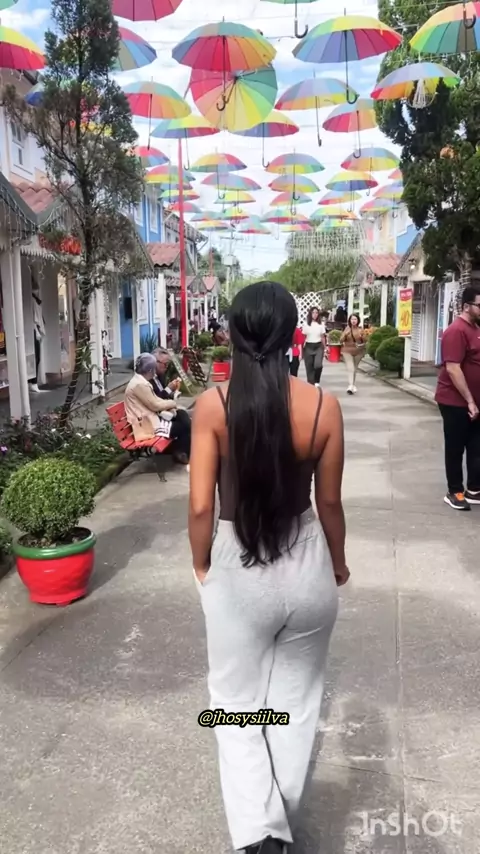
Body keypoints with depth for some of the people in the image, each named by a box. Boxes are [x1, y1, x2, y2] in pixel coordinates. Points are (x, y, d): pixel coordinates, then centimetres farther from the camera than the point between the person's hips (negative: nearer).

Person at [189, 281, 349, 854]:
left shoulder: (213, 404, -14)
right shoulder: (323, 407, -11)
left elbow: (201, 506, -12)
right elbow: (329, 503, -2)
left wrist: (201, 566, 6)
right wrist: (338, 563, 15)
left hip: (236, 568, -1)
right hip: (307, 566, 2)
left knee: (237, 702, 21)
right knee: (295, 699, 23)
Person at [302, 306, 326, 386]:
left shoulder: (321, 325, 5)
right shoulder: (306, 324, 2)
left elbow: (323, 337, 9)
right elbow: (303, 337, 2)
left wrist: (324, 348, 9)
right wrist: (302, 348, -2)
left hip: (318, 346, 0)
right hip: (308, 347, 0)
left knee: (318, 365, -20)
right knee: (309, 367, 2)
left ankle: (317, 381, 2)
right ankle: (311, 384, 13)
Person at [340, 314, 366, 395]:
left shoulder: (360, 329, 1)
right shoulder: (347, 329, -1)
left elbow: (364, 341, 3)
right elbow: (341, 341, -1)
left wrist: (362, 335, -16)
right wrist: (345, 335, -19)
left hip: (358, 352, 2)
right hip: (348, 351, -2)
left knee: (355, 369, 12)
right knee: (350, 368, -15)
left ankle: (353, 385, 27)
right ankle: (351, 386, -25)